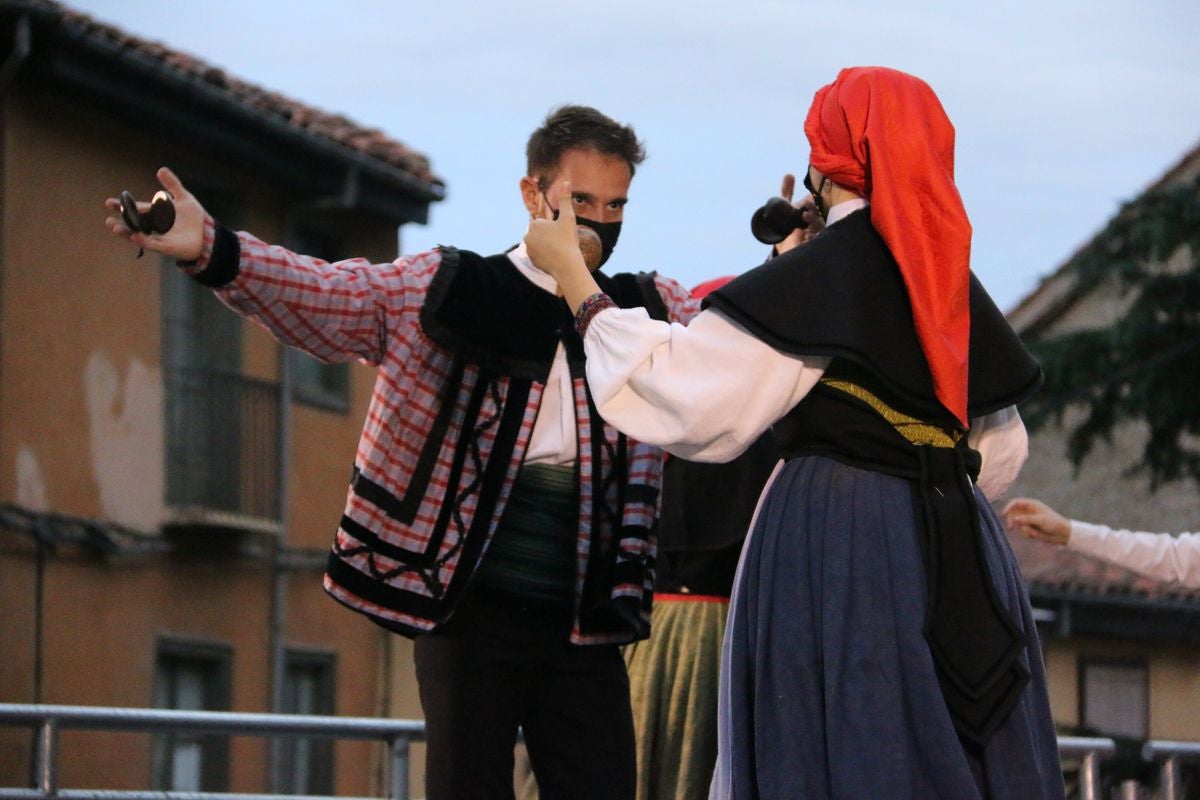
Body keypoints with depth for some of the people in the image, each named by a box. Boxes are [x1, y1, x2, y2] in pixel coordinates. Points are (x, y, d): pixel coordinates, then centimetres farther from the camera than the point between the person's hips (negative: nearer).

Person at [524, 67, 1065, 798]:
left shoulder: (813, 279, -10)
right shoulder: (955, 285, 11)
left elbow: (678, 396, -12)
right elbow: (999, 453, 18)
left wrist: (572, 275, -4)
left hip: (836, 554, -6)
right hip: (958, 565, 6)